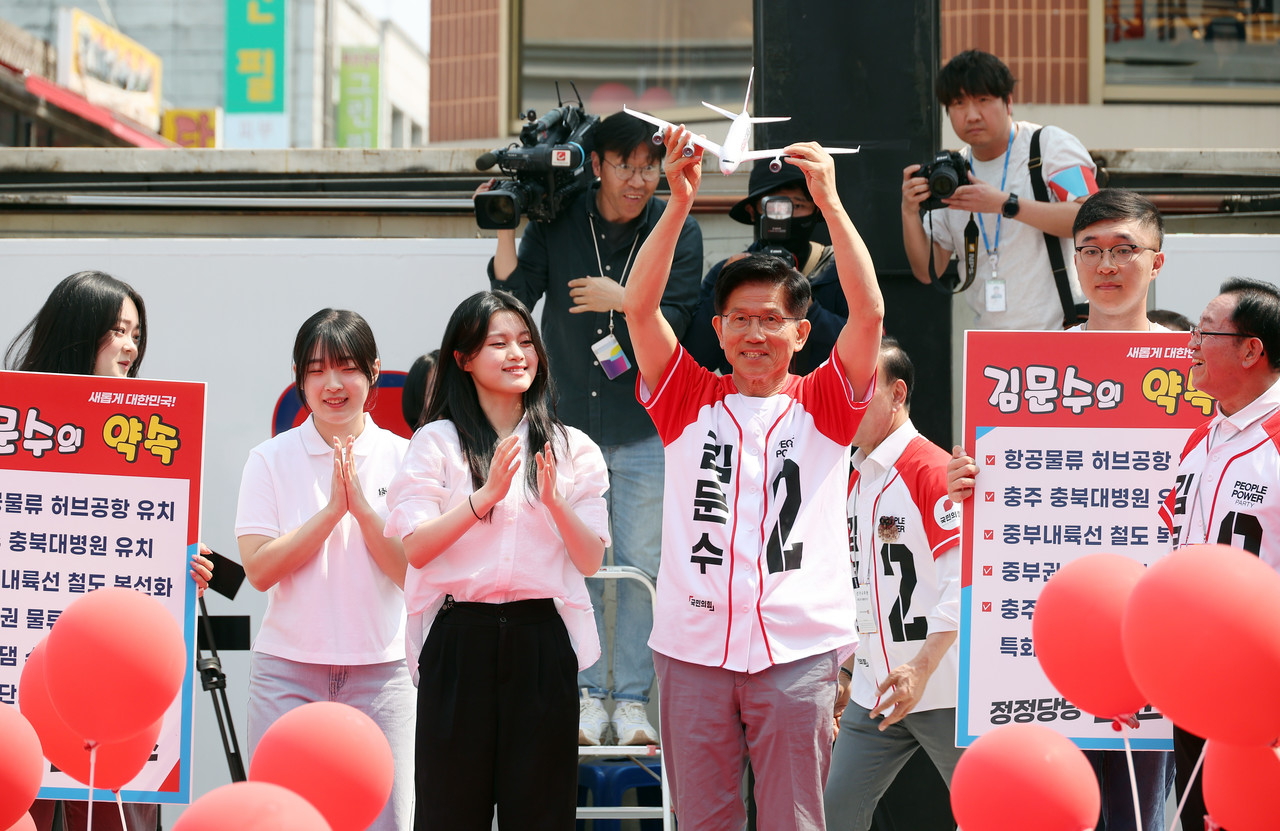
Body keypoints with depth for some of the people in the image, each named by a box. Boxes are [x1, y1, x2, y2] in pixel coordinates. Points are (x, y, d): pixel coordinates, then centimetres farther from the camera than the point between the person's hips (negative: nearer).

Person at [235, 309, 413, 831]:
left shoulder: (401, 459, 5)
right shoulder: (271, 459, 3)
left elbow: (412, 572, -2)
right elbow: (259, 569, -7)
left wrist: (362, 505, -12)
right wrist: (332, 509, -12)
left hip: (380, 669, 1)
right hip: (287, 670, 0)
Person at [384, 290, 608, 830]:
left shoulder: (573, 449, 11)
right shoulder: (437, 442, 5)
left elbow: (591, 560, 4)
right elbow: (415, 548, -7)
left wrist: (553, 501, -13)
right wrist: (487, 494, -17)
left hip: (540, 639, 2)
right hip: (460, 638, -2)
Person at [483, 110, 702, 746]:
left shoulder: (678, 232, -2)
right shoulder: (555, 222, 0)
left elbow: (674, 323, -4)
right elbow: (512, 296, -4)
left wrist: (625, 302, -19)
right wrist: (506, 228, -14)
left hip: (644, 432, -1)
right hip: (569, 422, 1)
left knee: (640, 568, 2)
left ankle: (631, 699, 11)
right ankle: (588, 694, 13)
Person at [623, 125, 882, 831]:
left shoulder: (822, 406, 8)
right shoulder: (690, 401, 10)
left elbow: (869, 312, -5)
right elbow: (639, 306, -1)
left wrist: (828, 201, -9)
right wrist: (680, 200, -8)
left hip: (796, 647, -1)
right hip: (693, 644, 1)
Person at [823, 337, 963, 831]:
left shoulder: (933, 470, -12)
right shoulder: (854, 480, 14)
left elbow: (962, 580, -18)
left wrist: (921, 667, -23)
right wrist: (849, 669, 18)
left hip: (944, 689, -8)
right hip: (874, 690, 8)